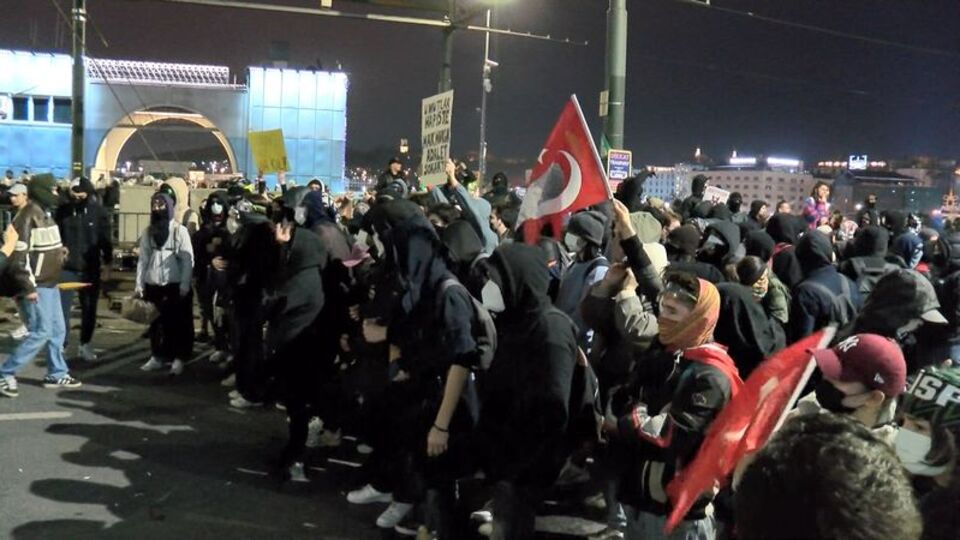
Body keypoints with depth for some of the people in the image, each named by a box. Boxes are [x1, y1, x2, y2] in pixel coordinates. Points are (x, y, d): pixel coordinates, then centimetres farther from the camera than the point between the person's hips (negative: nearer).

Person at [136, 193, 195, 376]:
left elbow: (188, 260, -6)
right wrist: (139, 284, 4)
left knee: (178, 323, 1)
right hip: (153, 285, 4)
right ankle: (157, 356, 17)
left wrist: (185, 285, -12)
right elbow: (143, 259, 10)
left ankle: (178, 358, 7)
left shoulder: (180, 230, -2)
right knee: (156, 322, 7)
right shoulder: (148, 231, 10)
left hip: (175, 285, -4)